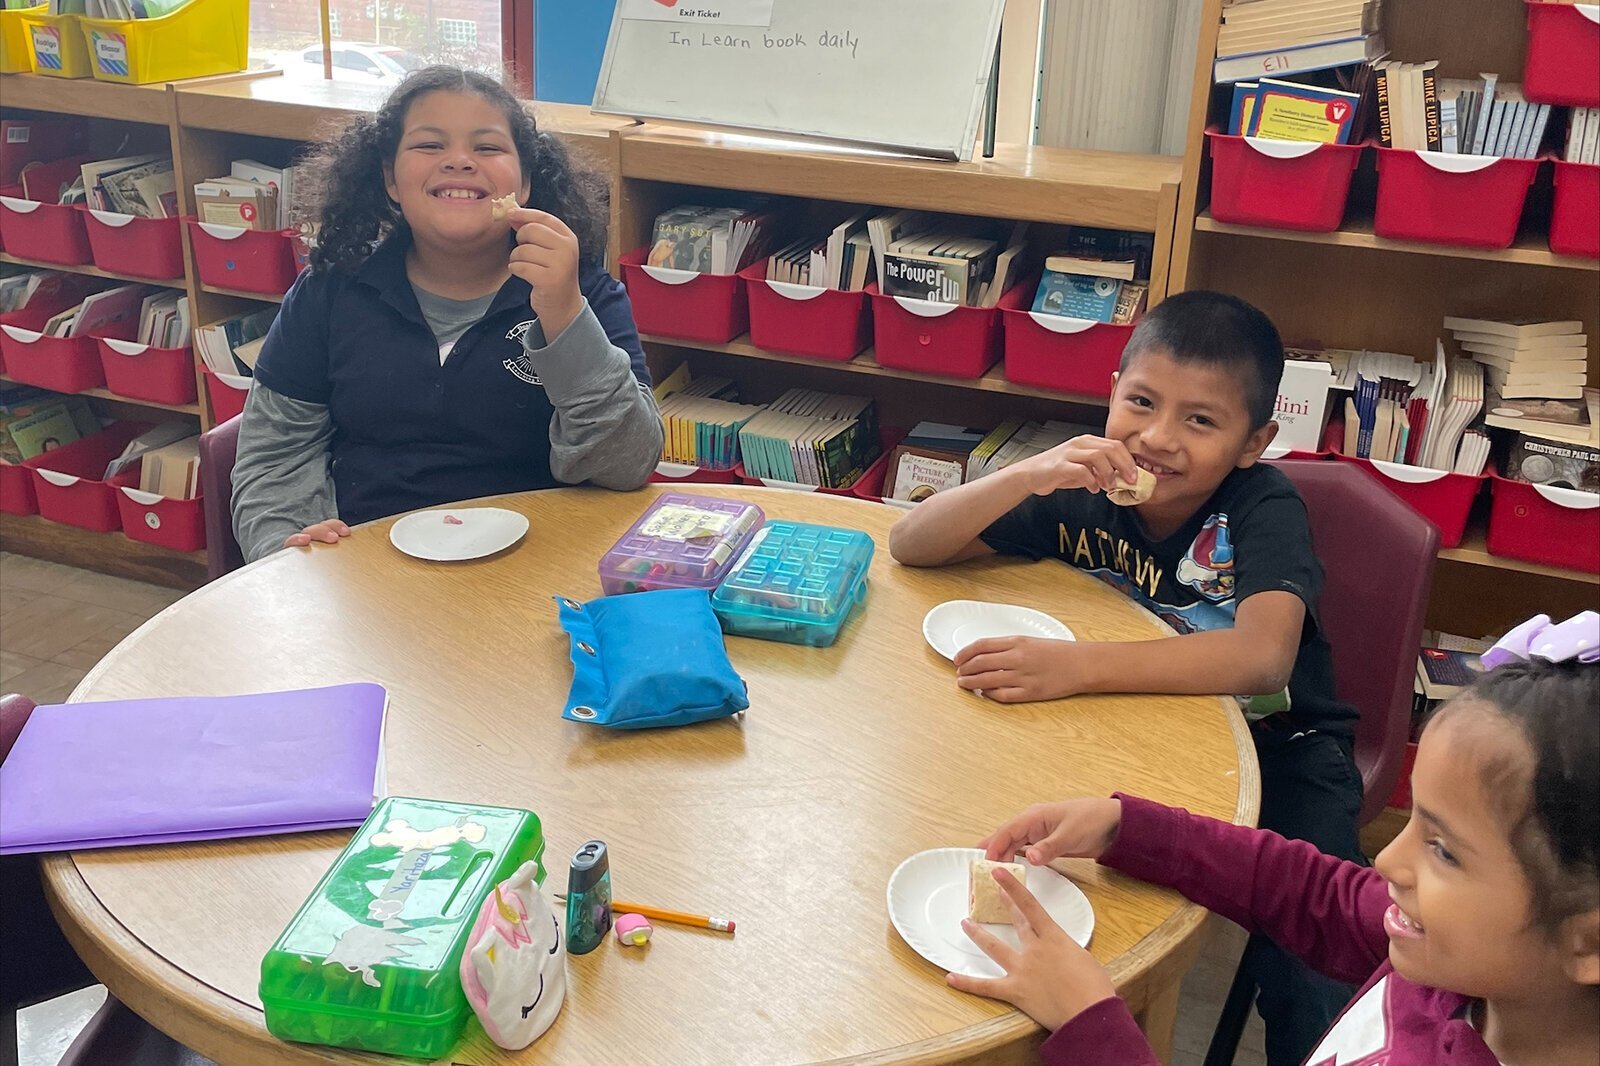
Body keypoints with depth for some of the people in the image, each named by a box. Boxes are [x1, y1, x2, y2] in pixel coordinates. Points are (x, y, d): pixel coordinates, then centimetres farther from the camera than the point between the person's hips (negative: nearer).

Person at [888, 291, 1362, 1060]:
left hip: (1271, 744, -3)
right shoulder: (1085, 490, -11)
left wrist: (1076, 665, -45)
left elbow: (1262, 657, -37)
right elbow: (910, 545, -13)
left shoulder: (1264, 508, -19)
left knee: (1303, 967, -24)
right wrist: (1029, 474, -30)